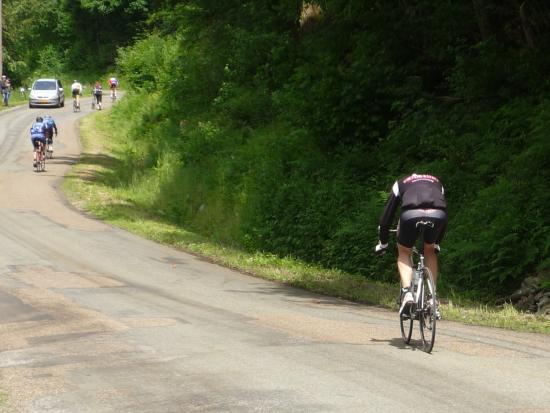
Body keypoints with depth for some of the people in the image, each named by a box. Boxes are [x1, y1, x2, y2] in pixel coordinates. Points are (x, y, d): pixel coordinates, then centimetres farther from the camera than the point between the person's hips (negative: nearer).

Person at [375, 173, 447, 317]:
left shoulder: (401, 183, 34)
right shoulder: (436, 182, 40)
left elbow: (387, 213, 33)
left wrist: (382, 243, 44)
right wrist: (437, 243, 55)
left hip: (411, 215, -2)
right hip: (437, 216, 2)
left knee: (403, 252, 24)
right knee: (430, 251, 30)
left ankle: (407, 292, 1)